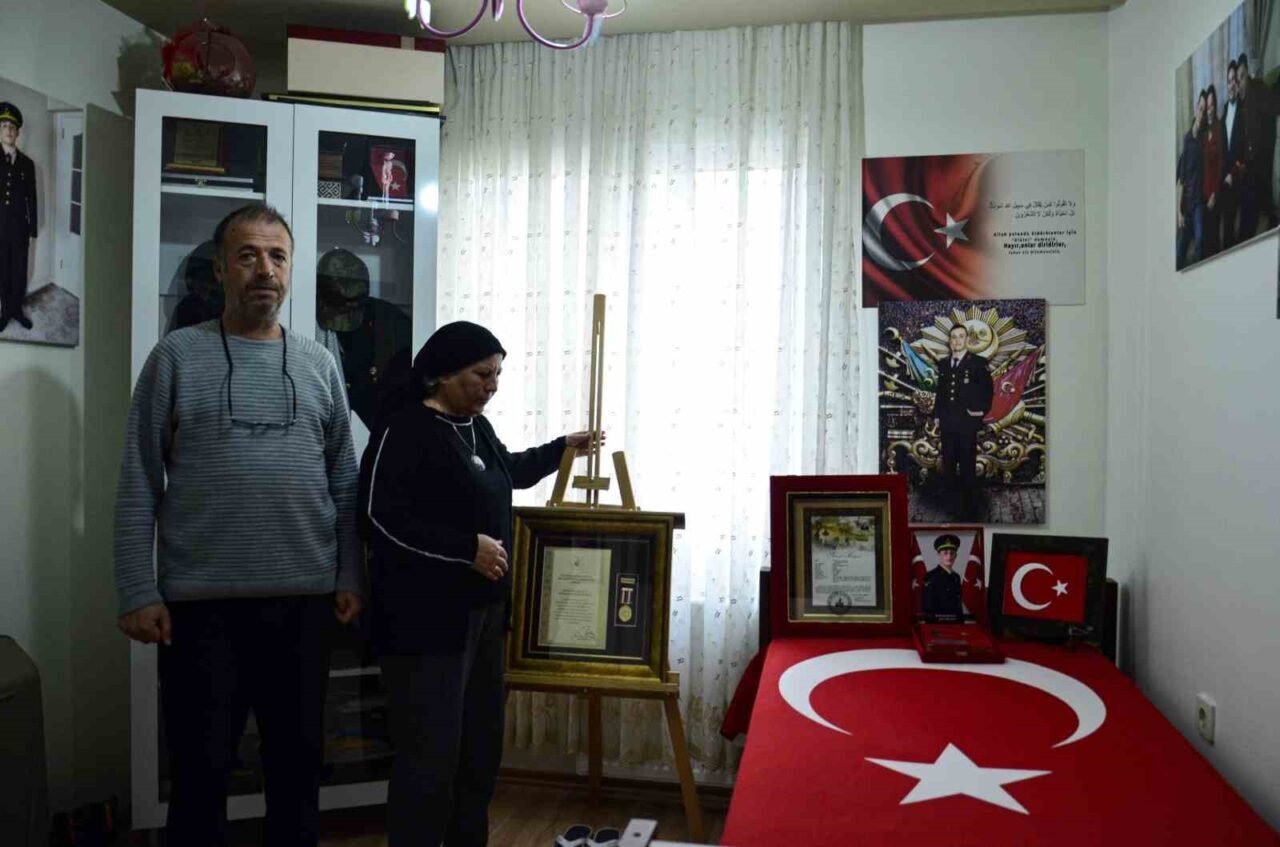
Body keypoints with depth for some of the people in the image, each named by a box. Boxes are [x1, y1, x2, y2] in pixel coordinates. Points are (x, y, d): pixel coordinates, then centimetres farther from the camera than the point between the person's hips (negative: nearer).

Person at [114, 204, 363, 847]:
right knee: (199, 769, 10)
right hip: (200, 602, -2)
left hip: (304, 599, 3)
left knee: (298, 762, 15)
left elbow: (345, 482, 8)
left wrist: (350, 577, 3)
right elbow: (138, 486, -2)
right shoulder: (177, 356, 0)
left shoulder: (319, 364, 8)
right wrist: (138, 592, -7)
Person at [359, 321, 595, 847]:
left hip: (483, 610, 9)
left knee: (481, 747, 17)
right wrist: (468, 548, -22)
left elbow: (509, 473, 33)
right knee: (430, 755, -5)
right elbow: (380, 519, -22)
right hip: (426, 618, -9)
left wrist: (562, 448, 28)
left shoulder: (477, 427, 12)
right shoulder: (404, 429, -14)